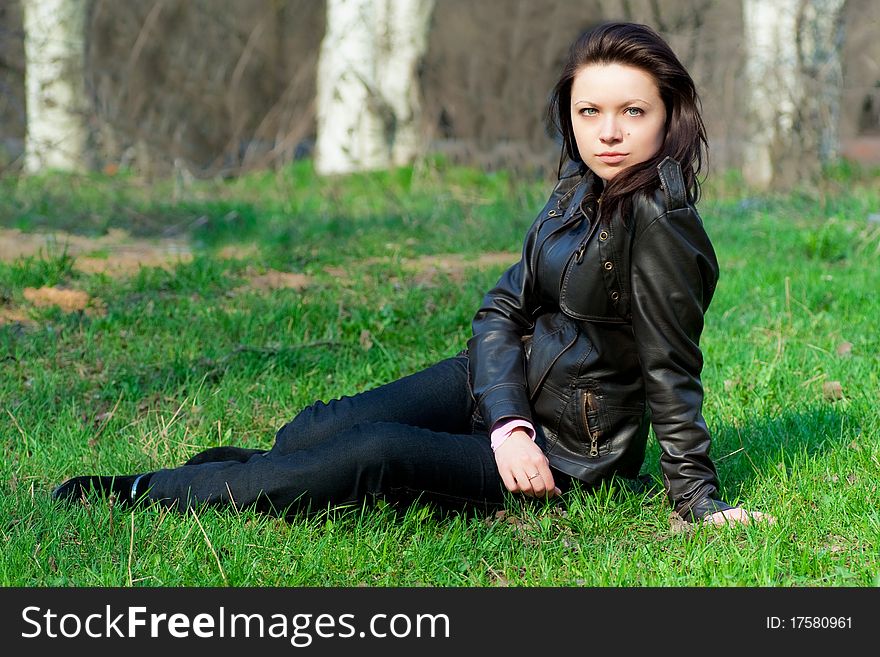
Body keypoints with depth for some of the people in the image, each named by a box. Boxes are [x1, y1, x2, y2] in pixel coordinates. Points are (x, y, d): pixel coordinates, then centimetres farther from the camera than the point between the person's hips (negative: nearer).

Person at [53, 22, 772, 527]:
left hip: (567, 449, -7)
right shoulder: (581, 191, 0)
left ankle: (150, 494, -12)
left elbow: (671, 367, -20)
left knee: (377, 455, -22)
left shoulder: (656, 220, -25)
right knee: (319, 430, -6)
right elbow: (502, 310, -3)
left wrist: (698, 496, -16)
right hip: (502, 387, 7)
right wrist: (509, 423, -18)